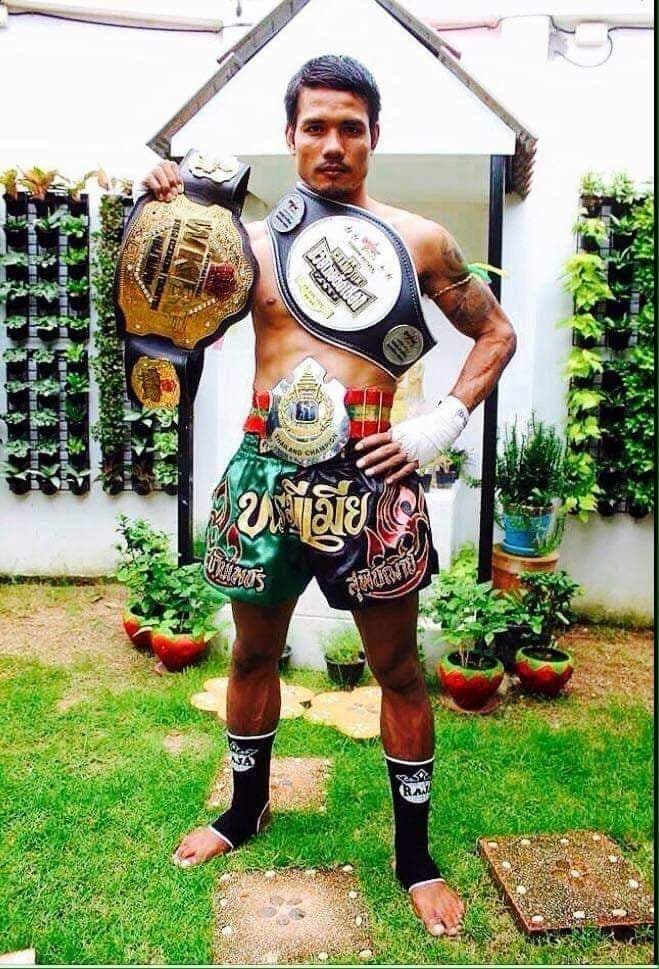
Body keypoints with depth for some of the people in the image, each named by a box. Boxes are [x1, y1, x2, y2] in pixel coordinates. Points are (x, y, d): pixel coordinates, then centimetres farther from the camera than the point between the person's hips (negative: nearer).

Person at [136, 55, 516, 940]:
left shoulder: (418, 239, 4)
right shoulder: (251, 237, 8)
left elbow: (497, 333, 9)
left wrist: (442, 425, -3)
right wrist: (168, 222, -5)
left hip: (371, 475, -2)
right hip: (267, 468, 2)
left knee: (398, 669, 8)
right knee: (253, 654, 16)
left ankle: (414, 855, 28)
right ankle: (248, 809, 42)